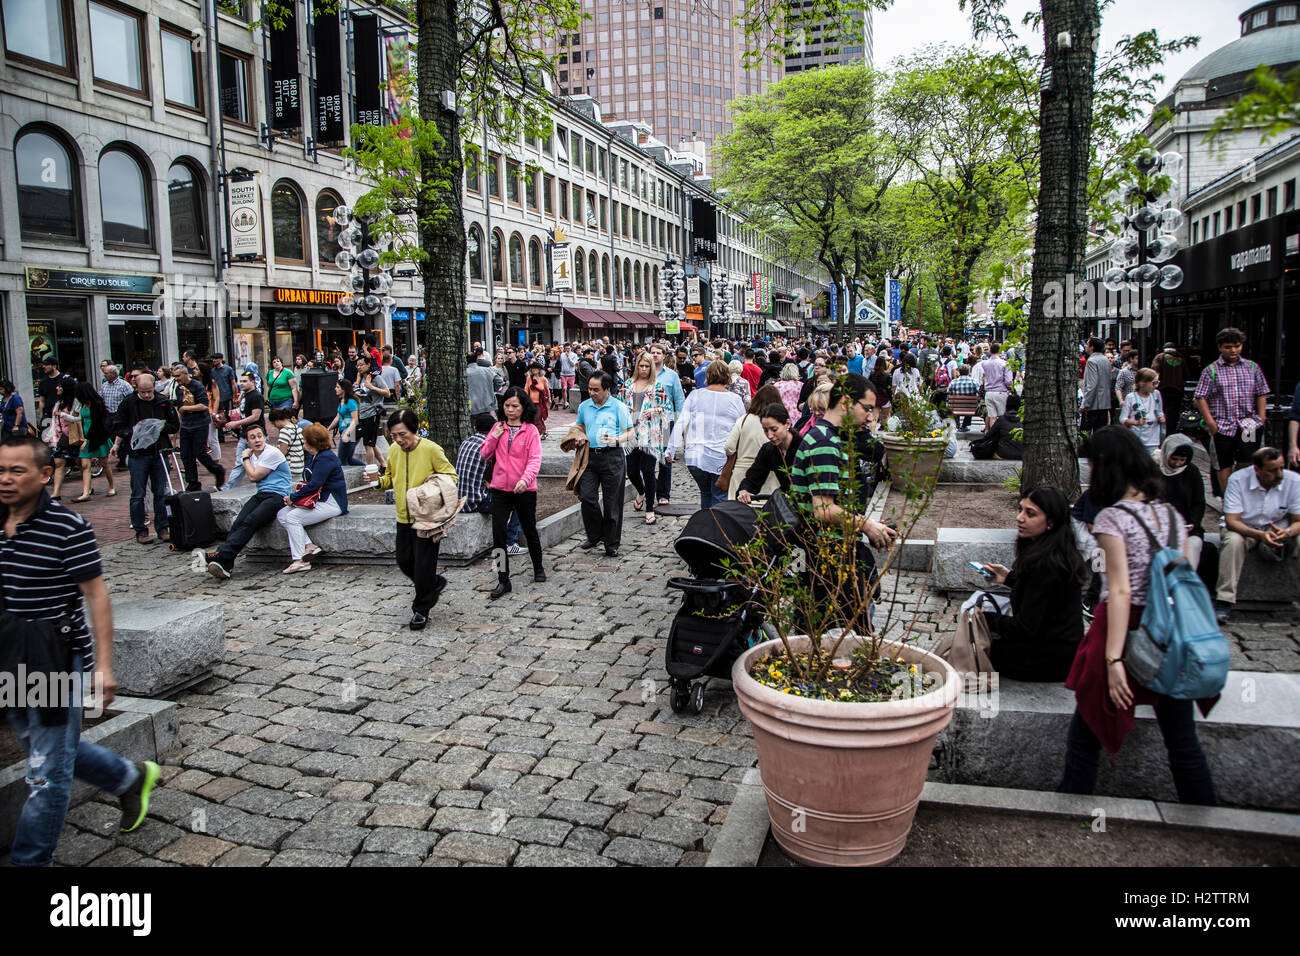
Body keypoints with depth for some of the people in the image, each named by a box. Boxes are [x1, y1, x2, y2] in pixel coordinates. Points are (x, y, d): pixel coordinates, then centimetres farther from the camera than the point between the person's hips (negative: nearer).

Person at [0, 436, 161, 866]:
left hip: (59, 663, -7)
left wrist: (103, 665, -17)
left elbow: (96, 595, -14)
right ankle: (131, 778, 42)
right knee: (50, 751, 22)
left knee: (47, 774, 1)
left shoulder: (67, 528, -15)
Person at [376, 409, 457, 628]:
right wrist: (378, 480, -3)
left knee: (423, 565, -1)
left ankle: (421, 609, 14)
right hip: (404, 517, 6)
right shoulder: (393, 450, 5)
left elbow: (451, 476, -7)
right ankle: (435, 583, 38)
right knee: (404, 561, 14)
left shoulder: (431, 449, -13)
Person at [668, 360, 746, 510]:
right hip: (722, 460, -2)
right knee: (719, 499, 5)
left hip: (695, 457, 2)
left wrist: (671, 450, 6)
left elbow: (681, 424, 0)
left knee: (706, 493, 20)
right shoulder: (735, 400, 1)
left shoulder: (695, 395, 2)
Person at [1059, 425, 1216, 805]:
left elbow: (1120, 591, -17)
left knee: (1085, 734, 6)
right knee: (1182, 739, 16)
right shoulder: (1172, 514, 8)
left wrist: (1113, 659, -19)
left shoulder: (1113, 517, -11)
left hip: (1127, 630, -6)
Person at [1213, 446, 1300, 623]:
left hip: (1278, 528, 2)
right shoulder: (1238, 480, -19)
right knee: (1233, 541, -34)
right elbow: (1231, 520, -21)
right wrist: (1260, 535, -39)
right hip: (1244, 527, -2)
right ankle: (1224, 601, -32)